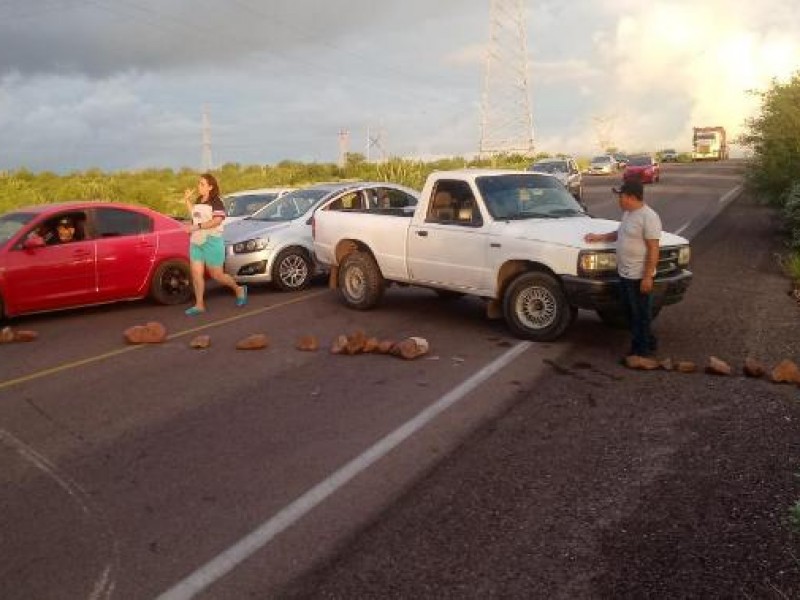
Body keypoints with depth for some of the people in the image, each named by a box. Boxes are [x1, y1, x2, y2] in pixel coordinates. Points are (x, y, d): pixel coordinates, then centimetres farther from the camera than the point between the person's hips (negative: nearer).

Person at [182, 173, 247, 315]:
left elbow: (217, 221, -20)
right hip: (195, 242, 7)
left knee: (216, 275, 0)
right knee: (196, 274, 0)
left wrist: (197, 226, -24)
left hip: (212, 241, -7)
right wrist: (187, 200, 17)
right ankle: (199, 305, 5)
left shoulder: (216, 201, -9)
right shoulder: (198, 201, 15)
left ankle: (239, 289, 23)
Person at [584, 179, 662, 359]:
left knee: (641, 314, 2)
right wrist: (599, 237, 19)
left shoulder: (648, 217, -20)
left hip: (639, 276, -9)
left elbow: (653, 249, -21)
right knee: (631, 312, 18)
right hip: (625, 274, 10)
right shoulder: (628, 213, 10)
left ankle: (644, 348, 14)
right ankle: (640, 342, 32)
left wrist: (648, 276, -23)